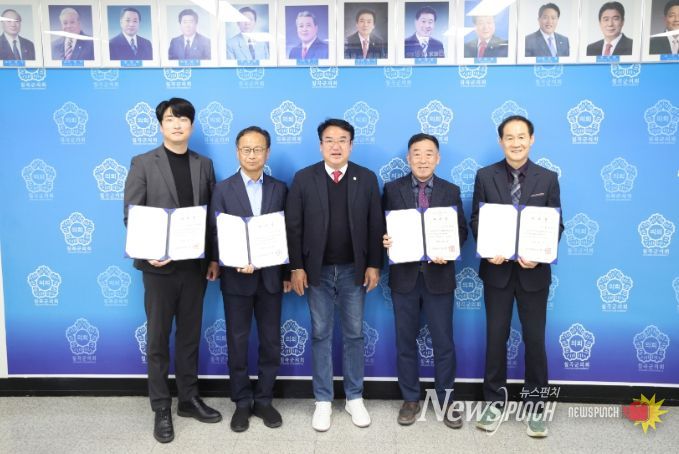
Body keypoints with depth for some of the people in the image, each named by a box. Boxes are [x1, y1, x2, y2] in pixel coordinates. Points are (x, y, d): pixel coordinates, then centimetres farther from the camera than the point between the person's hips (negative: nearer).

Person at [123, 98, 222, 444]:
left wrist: (214, 258, 2)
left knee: (190, 335, 13)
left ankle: (189, 399, 28)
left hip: (195, 264, 3)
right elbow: (131, 216, -5)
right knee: (158, 338, 7)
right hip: (160, 265, -3)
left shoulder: (203, 165, 7)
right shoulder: (143, 163, -2)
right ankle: (161, 408, 20)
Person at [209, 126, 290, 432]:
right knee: (237, 343, 7)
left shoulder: (279, 189, 5)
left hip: (270, 277, 2)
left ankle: (263, 400, 24)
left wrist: (287, 273, 1)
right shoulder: (223, 189, 0)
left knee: (271, 342, 8)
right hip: (236, 278, -1)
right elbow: (216, 234, -5)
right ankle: (242, 403, 23)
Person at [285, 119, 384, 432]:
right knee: (321, 335, 8)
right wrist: (296, 267, -7)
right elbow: (293, 226, -2)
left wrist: (374, 265, -4)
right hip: (317, 270, 0)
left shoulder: (366, 178, 2)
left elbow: (376, 226, 1)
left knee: (354, 335, 10)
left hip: (353, 270, 1)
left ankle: (354, 398, 24)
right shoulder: (304, 178, -1)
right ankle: (323, 401, 20)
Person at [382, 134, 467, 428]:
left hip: (438, 275, 0)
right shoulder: (392, 189, 3)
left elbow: (461, 230, 3)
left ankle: (447, 401, 24)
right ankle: (410, 400, 26)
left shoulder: (451, 191, 4)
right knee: (405, 341, 10)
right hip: (404, 275, 0)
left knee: (443, 342, 7)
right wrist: (385, 240, -18)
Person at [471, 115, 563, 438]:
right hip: (497, 269, 0)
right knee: (495, 338, 9)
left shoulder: (548, 178, 1)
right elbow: (476, 220, 1)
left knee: (535, 340, 8)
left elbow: (556, 224, 1)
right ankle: (494, 402, 24)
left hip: (534, 271, 0)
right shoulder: (485, 176, 1)